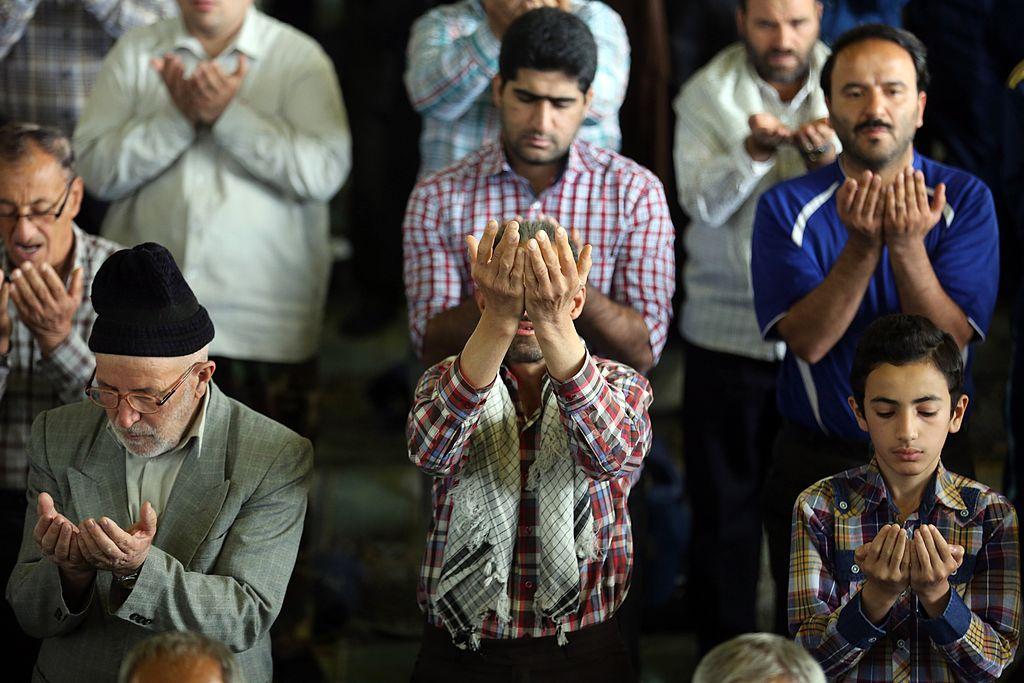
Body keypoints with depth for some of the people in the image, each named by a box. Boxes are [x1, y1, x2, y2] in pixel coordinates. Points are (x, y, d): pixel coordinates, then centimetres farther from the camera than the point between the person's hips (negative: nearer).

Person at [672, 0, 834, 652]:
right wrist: (752, 151, -29)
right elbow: (702, 202, -12)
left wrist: (828, 157, -29)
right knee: (725, 505, 7)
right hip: (728, 329, -1)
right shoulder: (708, 93, -3)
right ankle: (725, 656, 19)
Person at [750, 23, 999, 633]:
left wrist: (908, 246, -31)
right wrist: (863, 247, -30)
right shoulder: (788, 207, -6)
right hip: (814, 465, 0)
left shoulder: (965, 200, -6)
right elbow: (808, 340, -18)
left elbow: (948, 342, -16)